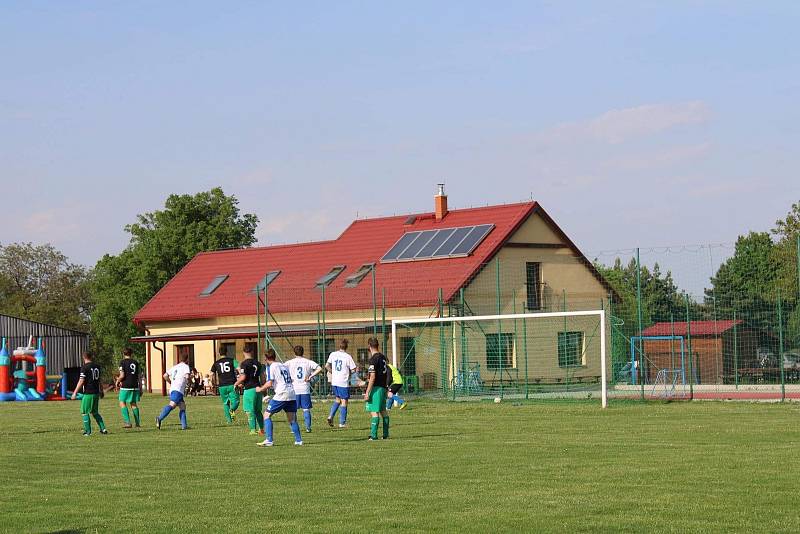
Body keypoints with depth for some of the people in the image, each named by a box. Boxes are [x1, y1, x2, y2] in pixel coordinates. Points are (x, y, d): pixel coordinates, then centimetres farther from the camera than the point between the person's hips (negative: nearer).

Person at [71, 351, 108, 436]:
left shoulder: (84, 367, -10)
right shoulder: (97, 366, 10)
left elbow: (81, 381, -14)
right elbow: (99, 380, 18)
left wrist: (75, 393, -10)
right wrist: (101, 391, 30)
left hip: (88, 393, -7)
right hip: (96, 393, 7)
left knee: (85, 413, 3)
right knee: (95, 412, 17)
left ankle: (88, 431, 1)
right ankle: (103, 428, 8)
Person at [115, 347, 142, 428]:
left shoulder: (122, 362, -4)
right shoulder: (136, 362, 10)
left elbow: (122, 376, -12)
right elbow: (139, 377, 10)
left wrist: (118, 381, 9)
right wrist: (140, 389, 15)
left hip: (125, 386, -5)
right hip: (135, 387, 5)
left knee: (122, 403, 3)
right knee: (134, 404, 13)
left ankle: (128, 422, -10)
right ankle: (138, 423, 10)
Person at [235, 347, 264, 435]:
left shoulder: (244, 363, -10)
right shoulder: (257, 363, 11)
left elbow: (243, 377, -15)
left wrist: (236, 384, 1)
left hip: (249, 389, -7)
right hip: (258, 388, 7)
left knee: (250, 411, 0)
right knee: (258, 410, 16)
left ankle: (253, 429, -2)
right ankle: (261, 428, 16)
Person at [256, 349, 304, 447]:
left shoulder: (271, 367, 0)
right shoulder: (284, 366, 20)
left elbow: (269, 383, -10)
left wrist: (260, 389, 6)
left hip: (281, 395, -6)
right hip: (291, 394, 6)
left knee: (267, 415, 2)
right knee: (292, 419, 14)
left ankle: (268, 440, -6)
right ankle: (298, 440, 8)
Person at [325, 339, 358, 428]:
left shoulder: (333, 354, 3)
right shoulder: (348, 357, -11)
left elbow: (327, 366, 11)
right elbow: (353, 370, -9)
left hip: (334, 381, 5)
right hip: (344, 382, -5)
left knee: (338, 399, 22)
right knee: (344, 401, 3)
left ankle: (331, 416, 3)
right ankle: (342, 423, 3)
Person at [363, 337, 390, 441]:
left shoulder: (373, 359, -13)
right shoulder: (383, 358, 11)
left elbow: (372, 377, -18)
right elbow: (387, 374, 17)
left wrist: (367, 392, -16)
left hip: (376, 388, -8)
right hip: (383, 388, 8)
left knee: (374, 412, -9)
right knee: (383, 411, 14)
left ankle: (373, 435, -13)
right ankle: (386, 434, 17)